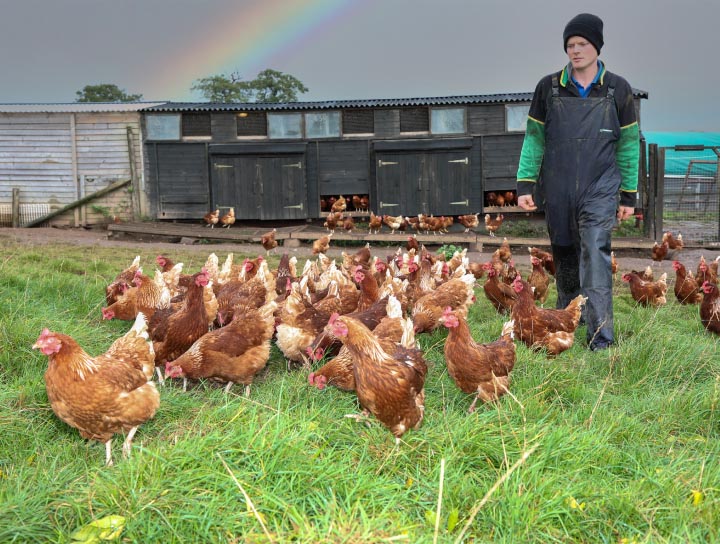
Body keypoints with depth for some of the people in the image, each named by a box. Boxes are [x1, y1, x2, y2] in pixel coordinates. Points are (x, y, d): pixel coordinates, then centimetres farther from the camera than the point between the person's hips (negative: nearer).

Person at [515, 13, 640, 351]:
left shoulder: (617, 89, 2)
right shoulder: (548, 87, 3)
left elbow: (628, 144, 6)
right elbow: (533, 138, 7)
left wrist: (629, 195, 6)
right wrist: (525, 185, 1)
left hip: (600, 190, -2)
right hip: (557, 191, 2)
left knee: (595, 256, -13)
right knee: (564, 256, 13)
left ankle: (601, 335, -10)